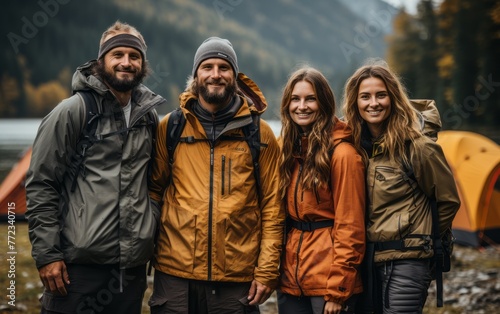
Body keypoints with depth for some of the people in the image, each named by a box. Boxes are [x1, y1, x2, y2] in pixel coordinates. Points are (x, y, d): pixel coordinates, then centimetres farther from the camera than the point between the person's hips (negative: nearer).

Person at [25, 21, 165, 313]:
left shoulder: (149, 115, 10)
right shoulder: (72, 111, -5)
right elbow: (40, 186, -7)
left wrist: (153, 237, 13)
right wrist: (46, 254, -11)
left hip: (134, 266, 5)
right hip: (80, 265, -5)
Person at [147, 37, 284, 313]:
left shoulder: (259, 133, 3)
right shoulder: (170, 127, 5)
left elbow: (272, 205, 2)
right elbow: (154, 189, 9)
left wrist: (266, 271, -3)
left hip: (238, 280, 0)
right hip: (174, 274, 0)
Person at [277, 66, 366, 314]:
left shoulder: (342, 153, -11)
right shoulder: (289, 150, 10)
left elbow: (350, 227, -13)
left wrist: (338, 289, -14)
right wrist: (276, 272, 9)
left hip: (329, 282, -6)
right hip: (291, 278, 6)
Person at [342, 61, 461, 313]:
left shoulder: (417, 147, -11)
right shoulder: (355, 146, 4)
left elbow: (448, 201, 0)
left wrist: (421, 238, 7)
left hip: (407, 262, -5)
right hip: (367, 259, 6)